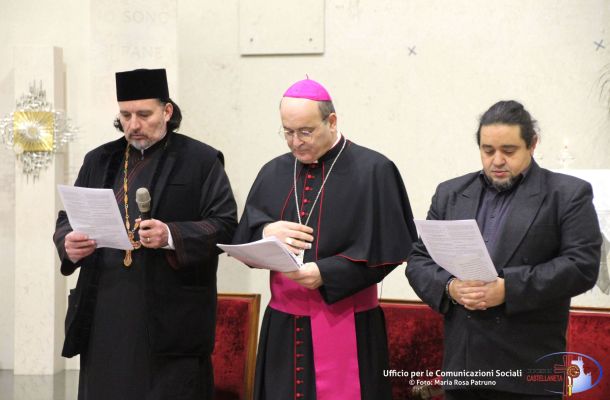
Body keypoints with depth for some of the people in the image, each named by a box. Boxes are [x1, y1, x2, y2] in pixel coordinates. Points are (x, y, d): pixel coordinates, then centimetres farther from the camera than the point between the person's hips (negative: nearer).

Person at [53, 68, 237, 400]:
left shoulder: (201, 161, 3)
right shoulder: (99, 161, 16)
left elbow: (225, 225, -4)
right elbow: (67, 220, 17)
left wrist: (172, 236, -20)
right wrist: (68, 243, -7)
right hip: (104, 316, 4)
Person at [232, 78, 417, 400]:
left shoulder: (372, 171, -7)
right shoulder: (273, 173, 9)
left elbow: (388, 249, -10)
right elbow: (242, 241, 9)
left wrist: (326, 274, -20)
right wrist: (266, 233, -14)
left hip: (345, 327, -4)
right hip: (283, 326, 4)